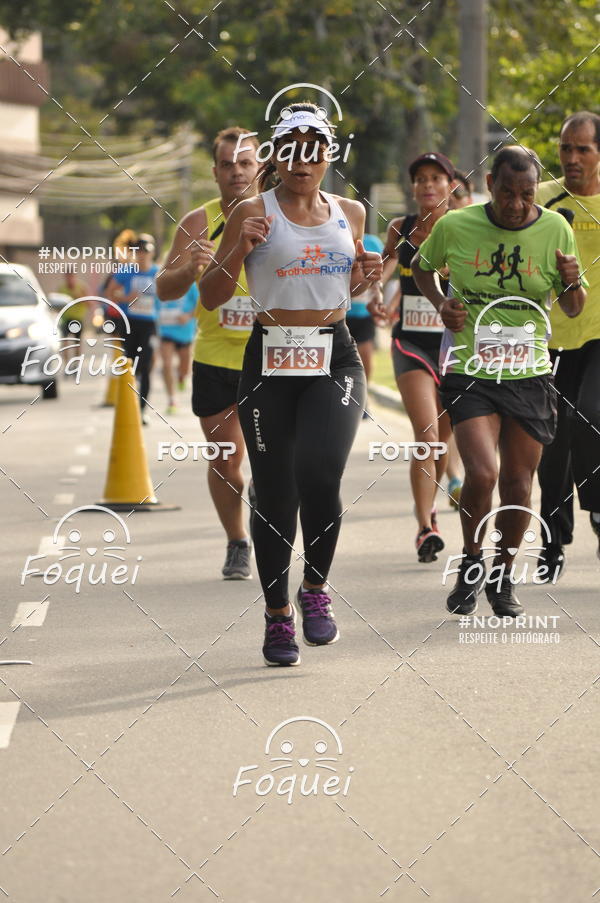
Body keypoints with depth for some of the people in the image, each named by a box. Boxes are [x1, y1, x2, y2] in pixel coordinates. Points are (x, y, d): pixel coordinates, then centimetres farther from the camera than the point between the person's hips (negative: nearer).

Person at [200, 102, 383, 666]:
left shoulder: (350, 213, 12)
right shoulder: (254, 213, 1)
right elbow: (211, 297, 0)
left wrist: (366, 277, 5)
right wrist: (240, 248, -15)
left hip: (334, 359, 1)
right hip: (271, 361, -1)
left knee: (319, 473, -21)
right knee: (274, 494, 1)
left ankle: (316, 588, 1)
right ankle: (277, 615, 16)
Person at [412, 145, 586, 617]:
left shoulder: (555, 229, -2)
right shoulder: (455, 226, -5)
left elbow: (573, 310, 8)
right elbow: (422, 266, 17)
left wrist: (572, 281, -14)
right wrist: (441, 303, -1)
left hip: (529, 373, 2)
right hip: (469, 368, -2)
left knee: (518, 482, 5)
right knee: (482, 472, -17)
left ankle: (503, 576, 28)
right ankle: (471, 564, 10)